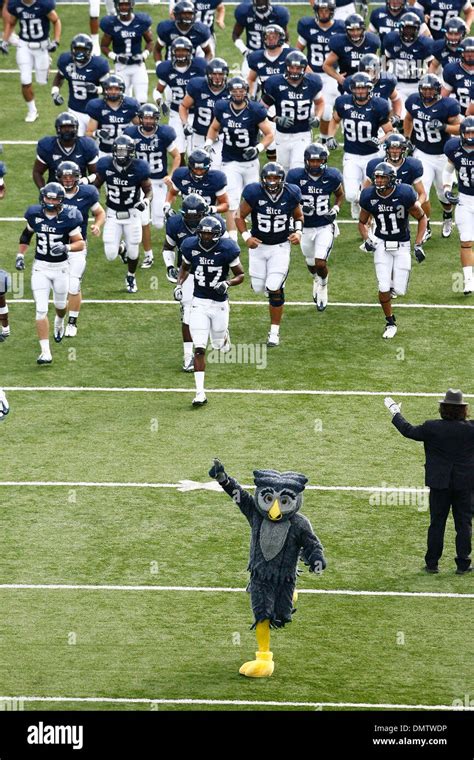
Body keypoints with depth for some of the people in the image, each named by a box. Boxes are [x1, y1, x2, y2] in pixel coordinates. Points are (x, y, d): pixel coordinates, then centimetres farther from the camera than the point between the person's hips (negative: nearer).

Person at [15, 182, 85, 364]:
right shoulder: (35, 215, -5)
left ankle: (59, 322, 59)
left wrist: (66, 247, -30)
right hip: (40, 267, 1)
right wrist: (20, 255, 6)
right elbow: (26, 234, 14)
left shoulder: (68, 218, -15)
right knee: (41, 310, -9)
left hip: (61, 267, -1)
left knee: (60, 304, 21)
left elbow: (81, 243, -11)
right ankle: (45, 352, -8)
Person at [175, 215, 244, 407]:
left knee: (219, 345, 14)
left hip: (220, 303, -1)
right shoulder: (191, 247, -5)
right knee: (199, 349, -9)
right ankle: (200, 393, -6)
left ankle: (223, 335, 54)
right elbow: (185, 268, 16)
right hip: (199, 303, 1)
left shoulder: (227, 249, -13)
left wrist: (227, 283, -21)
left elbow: (241, 275, -2)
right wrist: (179, 285, -1)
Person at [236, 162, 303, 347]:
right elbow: (240, 217, -5)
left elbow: (298, 216, 8)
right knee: (258, 287, 6)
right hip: (258, 245, 1)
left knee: (274, 289, -11)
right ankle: (274, 285, 45)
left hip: (280, 246, -1)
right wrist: (246, 236, -20)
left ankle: (274, 331, 2)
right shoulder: (254, 194, -17)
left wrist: (298, 232, -11)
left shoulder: (290, 195, -12)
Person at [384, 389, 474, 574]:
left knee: (437, 523, 9)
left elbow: (408, 430, 1)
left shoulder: (432, 428, -11)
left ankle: (432, 564, 12)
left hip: (439, 484, 0)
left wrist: (395, 412, 15)